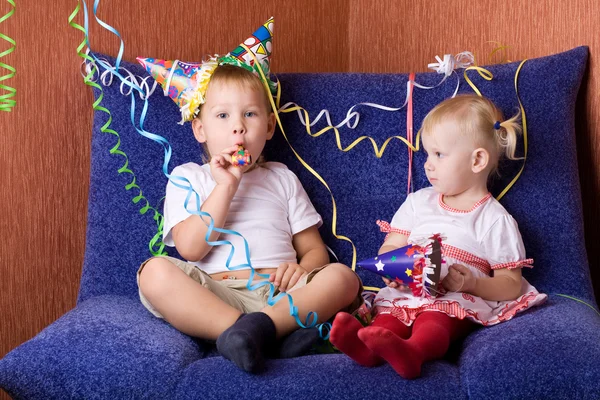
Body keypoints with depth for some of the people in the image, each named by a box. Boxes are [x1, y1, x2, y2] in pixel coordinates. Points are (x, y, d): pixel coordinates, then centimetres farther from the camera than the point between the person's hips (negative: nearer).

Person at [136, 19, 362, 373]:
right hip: (213, 296, -2)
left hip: (278, 293, 2)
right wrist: (225, 186, -6)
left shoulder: (282, 178, 25)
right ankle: (276, 333, -43)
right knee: (155, 271, -32)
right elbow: (190, 249, 0)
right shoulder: (187, 177, 17)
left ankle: (261, 325, -43)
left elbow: (315, 250, 19)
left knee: (342, 277, -25)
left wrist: (301, 267, -5)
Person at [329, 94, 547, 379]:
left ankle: (413, 351, -65)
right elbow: (389, 247, 18)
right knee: (387, 317, -29)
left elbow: (511, 285, 4)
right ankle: (368, 344, -57)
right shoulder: (418, 202, 19)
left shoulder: (495, 220, 6)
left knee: (433, 321, -37)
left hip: (459, 302, -4)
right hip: (406, 292, 5)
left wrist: (472, 283, -16)